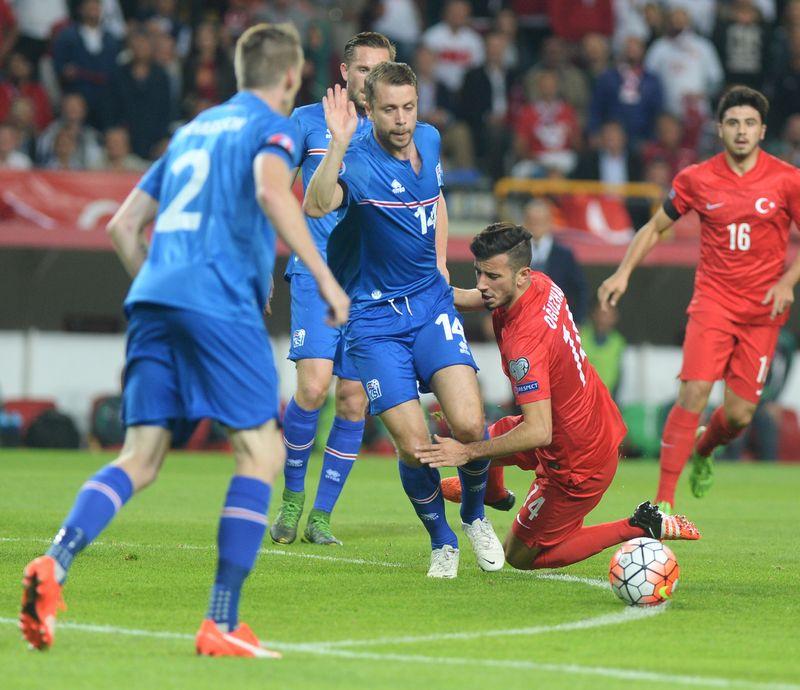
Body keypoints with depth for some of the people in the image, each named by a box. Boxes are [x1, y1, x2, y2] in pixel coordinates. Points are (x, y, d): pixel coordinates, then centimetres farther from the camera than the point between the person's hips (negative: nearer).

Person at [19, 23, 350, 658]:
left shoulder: (193, 130, 28)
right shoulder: (271, 127, 7)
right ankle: (222, 624, -6)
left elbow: (124, 225, 28)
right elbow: (271, 189, -17)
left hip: (152, 301, 7)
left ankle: (54, 563, -20)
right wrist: (325, 277, -16)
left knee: (140, 460, 4)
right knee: (262, 452, 1)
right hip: (220, 303, -6)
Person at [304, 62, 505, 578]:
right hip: (375, 318, -4)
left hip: (431, 303, 4)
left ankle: (475, 516, 16)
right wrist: (338, 145, -50)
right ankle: (442, 541, 15)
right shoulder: (359, 164, -18)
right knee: (414, 445, -12)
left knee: (468, 425, -13)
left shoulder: (429, 140, 2)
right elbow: (316, 206, -40)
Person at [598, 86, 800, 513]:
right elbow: (655, 227, 13)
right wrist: (623, 273, 0)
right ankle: (664, 498, -14)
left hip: (762, 309, 1)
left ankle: (703, 450, 36)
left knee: (739, 413, 0)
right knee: (694, 393, -18)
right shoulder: (697, 179, 0)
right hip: (713, 299, -1)